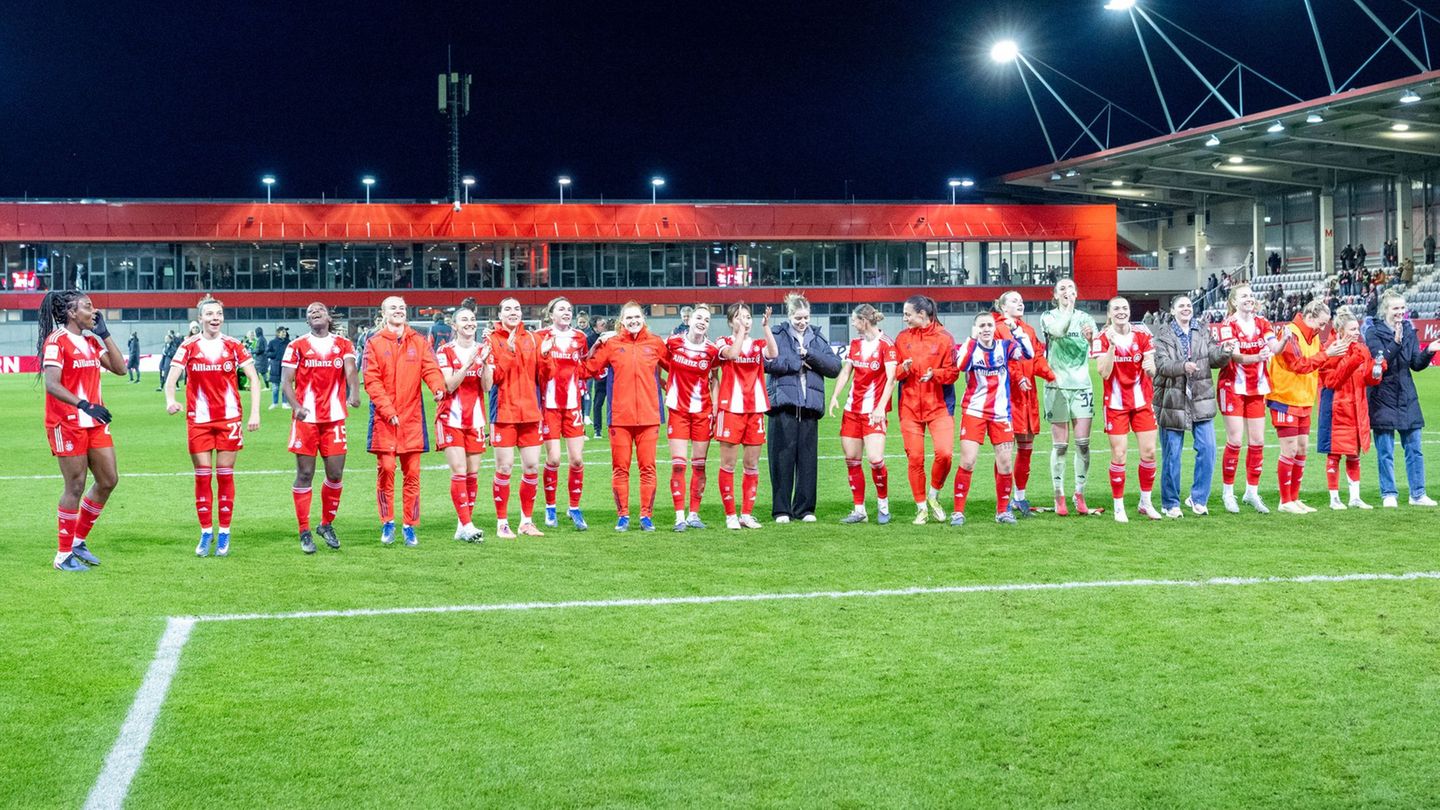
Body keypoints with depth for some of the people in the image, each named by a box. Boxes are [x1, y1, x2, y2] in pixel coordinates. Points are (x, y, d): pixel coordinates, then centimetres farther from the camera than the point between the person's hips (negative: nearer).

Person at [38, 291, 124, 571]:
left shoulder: (92, 341, 13)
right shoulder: (56, 341, -11)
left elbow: (119, 368, 10)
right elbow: (52, 384, -21)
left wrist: (105, 334, 5)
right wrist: (84, 405, -32)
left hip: (94, 422, 8)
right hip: (67, 423, -8)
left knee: (108, 480, 8)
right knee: (75, 486, -4)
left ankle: (78, 541, 22)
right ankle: (63, 555, 7)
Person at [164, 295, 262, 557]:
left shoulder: (233, 346, 2)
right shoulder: (189, 347, 0)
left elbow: (254, 379, 2)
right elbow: (171, 380, -4)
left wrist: (255, 413, -8)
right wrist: (170, 400, -26)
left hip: (229, 418, 0)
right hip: (198, 419, 0)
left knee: (225, 474, 2)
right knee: (202, 476, 1)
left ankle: (224, 534, 10)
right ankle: (206, 533, 11)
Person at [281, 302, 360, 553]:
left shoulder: (343, 345, 8)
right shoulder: (296, 346, 4)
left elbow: (350, 370, -10)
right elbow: (285, 381, -1)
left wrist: (354, 393, -30)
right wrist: (295, 406, -19)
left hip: (335, 418, 2)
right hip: (305, 418, -2)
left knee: (336, 474, 3)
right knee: (305, 474, 0)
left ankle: (326, 524, 23)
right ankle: (305, 532, 7)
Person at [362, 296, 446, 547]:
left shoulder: (419, 342, 9)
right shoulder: (374, 343, 3)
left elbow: (430, 368, -3)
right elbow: (372, 381, -3)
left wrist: (438, 387, -25)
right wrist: (388, 410, -13)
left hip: (412, 415, 2)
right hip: (384, 417, -2)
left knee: (412, 472, 3)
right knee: (386, 468, -5)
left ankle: (409, 526, 11)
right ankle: (387, 522, 8)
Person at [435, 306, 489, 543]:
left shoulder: (482, 349, 8)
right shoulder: (445, 351, -2)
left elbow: (487, 386, -2)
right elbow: (450, 386, -12)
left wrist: (485, 361, -16)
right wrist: (468, 363, -22)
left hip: (475, 419, 4)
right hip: (451, 418, -4)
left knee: (473, 473, 3)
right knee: (459, 471, -13)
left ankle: (463, 526, 11)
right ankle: (467, 526, -14)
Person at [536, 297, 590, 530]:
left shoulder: (579, 338, 9)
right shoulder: (541, 337, 0)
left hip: (573, 404, 3)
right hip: (550, 404, -3)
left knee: (577, 459, -2)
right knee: (553, 459, -4)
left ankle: (574, 508, 12)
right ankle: (550, 508, 14)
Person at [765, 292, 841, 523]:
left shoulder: (817, 339, 18)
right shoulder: (777, 335, 6)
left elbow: (835, 367, 6)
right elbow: (768, 361, -11)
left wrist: (810, 356, -6)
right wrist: (798, 362, -5)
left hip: (810, 404, 3)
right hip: (783, 402, -3)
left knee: (808, 458, 3)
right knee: (782, 457, -5)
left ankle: (805, 508, 10)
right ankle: (781, 510, 0)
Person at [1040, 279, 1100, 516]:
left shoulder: (1085, 318, 10)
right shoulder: (1049, 316, 3)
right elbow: (1057, 331, -20)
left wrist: (1091, 338, -20)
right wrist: (1069, 309, -15)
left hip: (1081, 385, 2)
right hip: (1057, 387, -2)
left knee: (1083, 443, -2)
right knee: (1060, 445, -1)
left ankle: (1080, 496, 9)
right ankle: (1059, 498, 6)